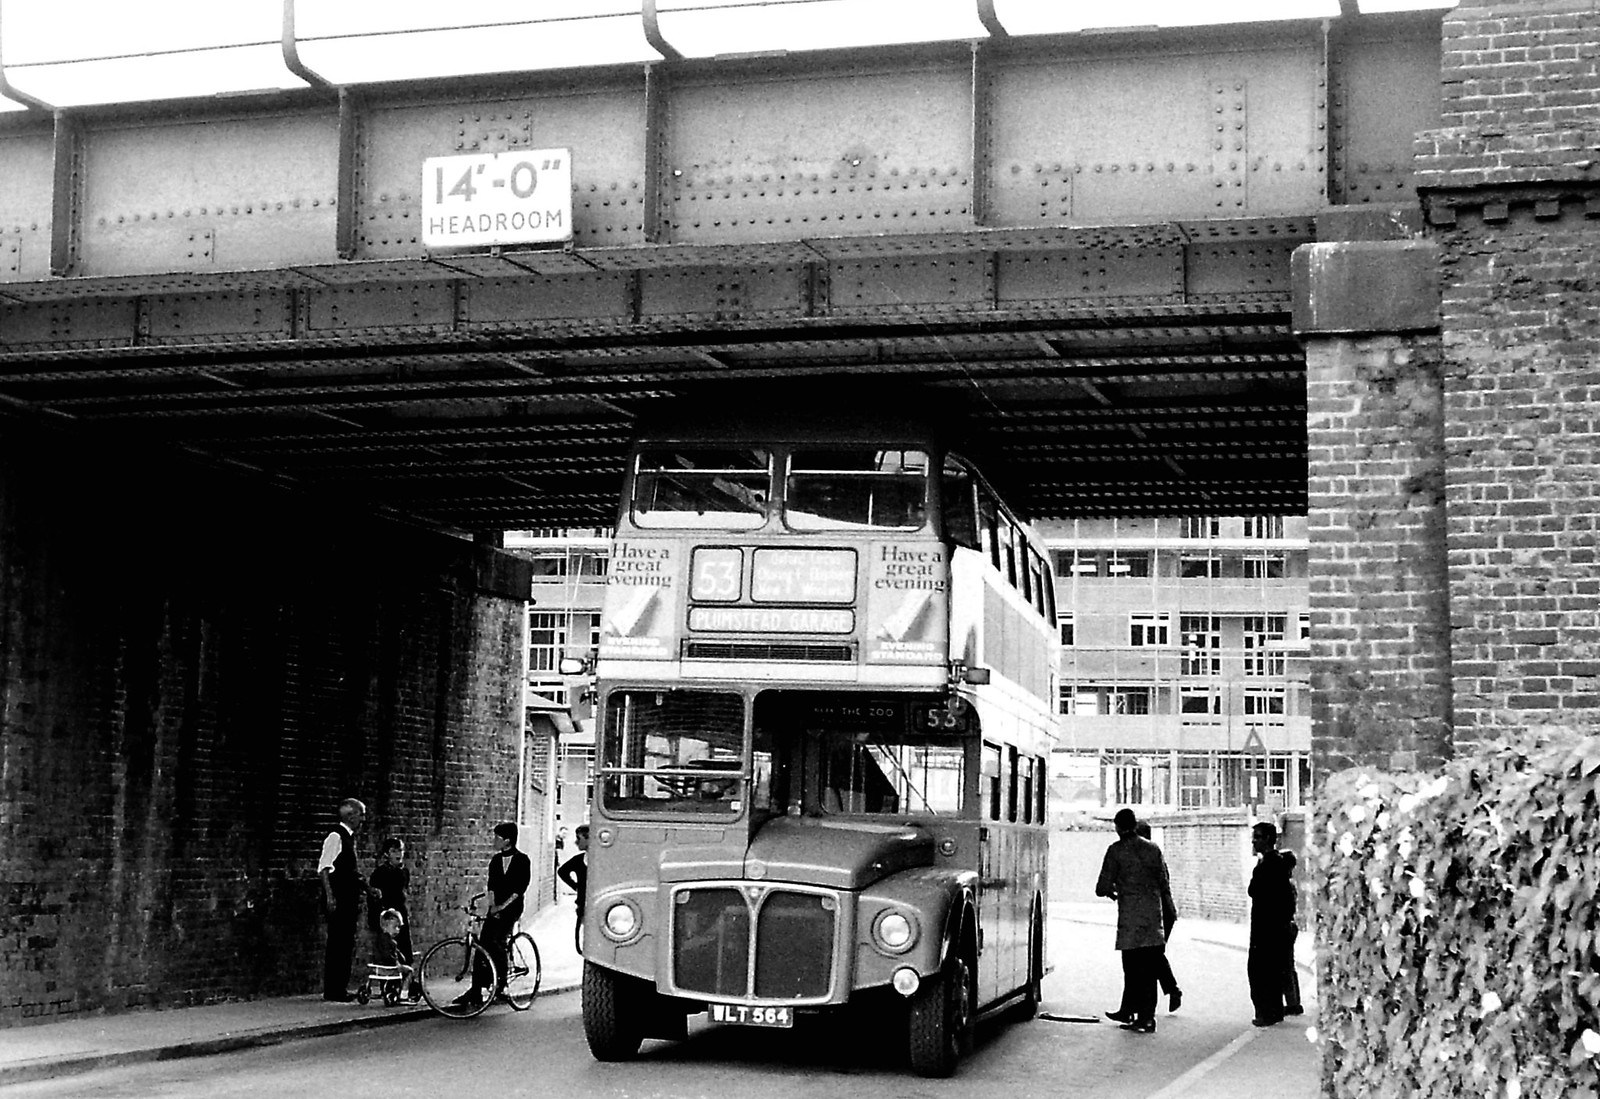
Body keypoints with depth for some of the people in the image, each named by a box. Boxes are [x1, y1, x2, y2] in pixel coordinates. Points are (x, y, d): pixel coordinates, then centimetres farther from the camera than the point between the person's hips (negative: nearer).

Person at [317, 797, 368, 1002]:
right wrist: (330, 896, -23)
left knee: (347, 943, 11)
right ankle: (332, 991, -3)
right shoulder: (336, 836, -12)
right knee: (337, 944, -7)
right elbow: (324, 868, -17)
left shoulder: (349, 837, 16)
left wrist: (365, 887, 17)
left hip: (348, 899, 9)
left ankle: (341, 988, 16)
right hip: (337, 900, -9)